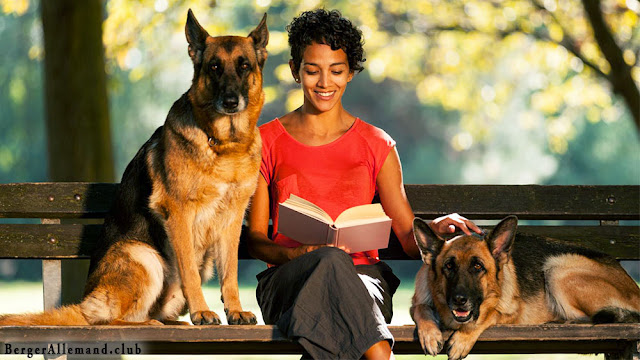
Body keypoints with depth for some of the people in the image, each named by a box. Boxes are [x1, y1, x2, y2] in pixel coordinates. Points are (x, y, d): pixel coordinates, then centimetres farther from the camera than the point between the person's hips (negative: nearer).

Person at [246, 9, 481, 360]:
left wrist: (434, 226, -12)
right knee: (331, 262, -37)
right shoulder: (267, 142, 12)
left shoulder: (377, 145, 15)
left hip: (362, 276, 0)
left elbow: (409, 238, 12)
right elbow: (256, 238, 11)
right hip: (287, 277, 0)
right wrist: (297, 254, -12)